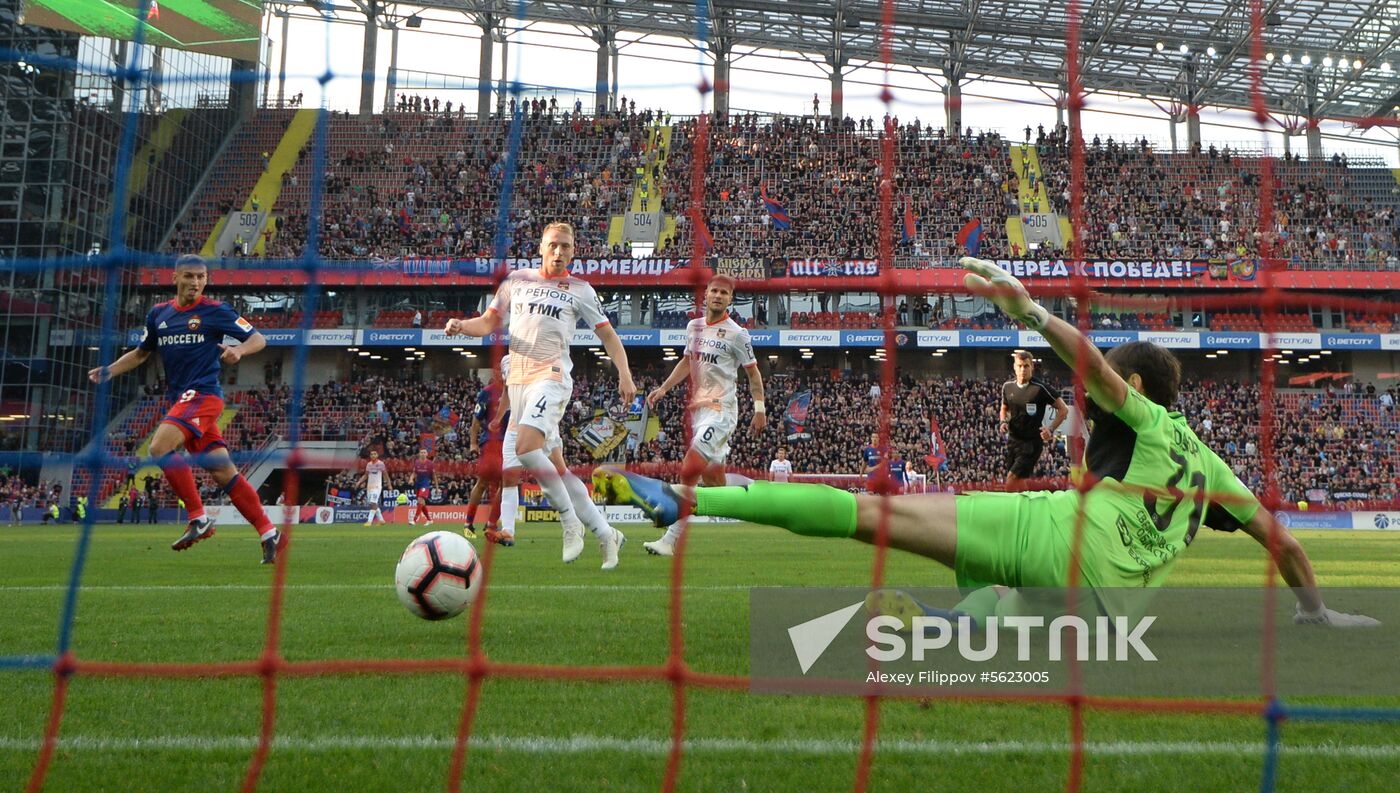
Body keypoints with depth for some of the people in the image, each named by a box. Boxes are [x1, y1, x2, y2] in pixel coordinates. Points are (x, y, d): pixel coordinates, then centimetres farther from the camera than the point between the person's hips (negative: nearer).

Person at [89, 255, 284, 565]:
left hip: (202, 394, -6)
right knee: (224, 473, 2)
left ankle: (199, 519, -14)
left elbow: (258, 339, -2)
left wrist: (238, 350, -23)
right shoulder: (159, 314, 14)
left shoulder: (215, 311, -3)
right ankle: (268, 533, 6)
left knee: (159, 448, -23)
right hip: (180, 398, 6)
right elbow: (142, 352, 27)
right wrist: (109, 371, 13)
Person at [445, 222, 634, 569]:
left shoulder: (579, 290, 6)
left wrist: (625, 375, -3)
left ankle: (571, 522, -13)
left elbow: (607, 334, 9)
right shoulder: (516, 280, 15)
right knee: (555, 465, 3)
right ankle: (605, 534, 11)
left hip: (552, 376, -5)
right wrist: (461, 326, -2)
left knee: (526, 445, -27)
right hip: (518, 379, 5)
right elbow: (489, 322, 19)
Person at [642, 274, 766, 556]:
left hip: (721, 411, -7)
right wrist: (664, 388, 15)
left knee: (689, 472, -17)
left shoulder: (736, 334, -7)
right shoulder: (693, 327, 12)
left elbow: (753, 372, -1)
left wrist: (760, 410, -3)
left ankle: (671, 540, -13)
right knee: (712, 476, 10)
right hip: (698, 408, 7)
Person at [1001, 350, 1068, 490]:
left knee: (1012, 478, -16)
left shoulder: (1040, 388, -13)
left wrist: (1051, 430, -17)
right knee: (1019, 481, 12)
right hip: (1013, 440, 6)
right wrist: (1003, 422, 1)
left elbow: (1063, 410, -6)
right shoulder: (1008, 386, 3)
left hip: (1032, 442, -6)